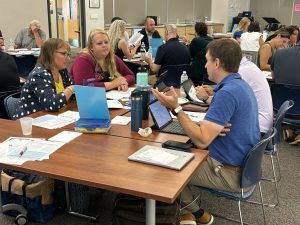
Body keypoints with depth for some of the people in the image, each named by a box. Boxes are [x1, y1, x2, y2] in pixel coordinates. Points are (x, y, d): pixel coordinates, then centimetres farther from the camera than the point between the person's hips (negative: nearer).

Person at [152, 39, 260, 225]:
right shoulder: (240, 84, 5)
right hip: (243, 163, 10)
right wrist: (211, 100, 12)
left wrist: (176, 107, -26)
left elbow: (201, 140, -29)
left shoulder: (228, 92, -27)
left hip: (231, 173, -10)